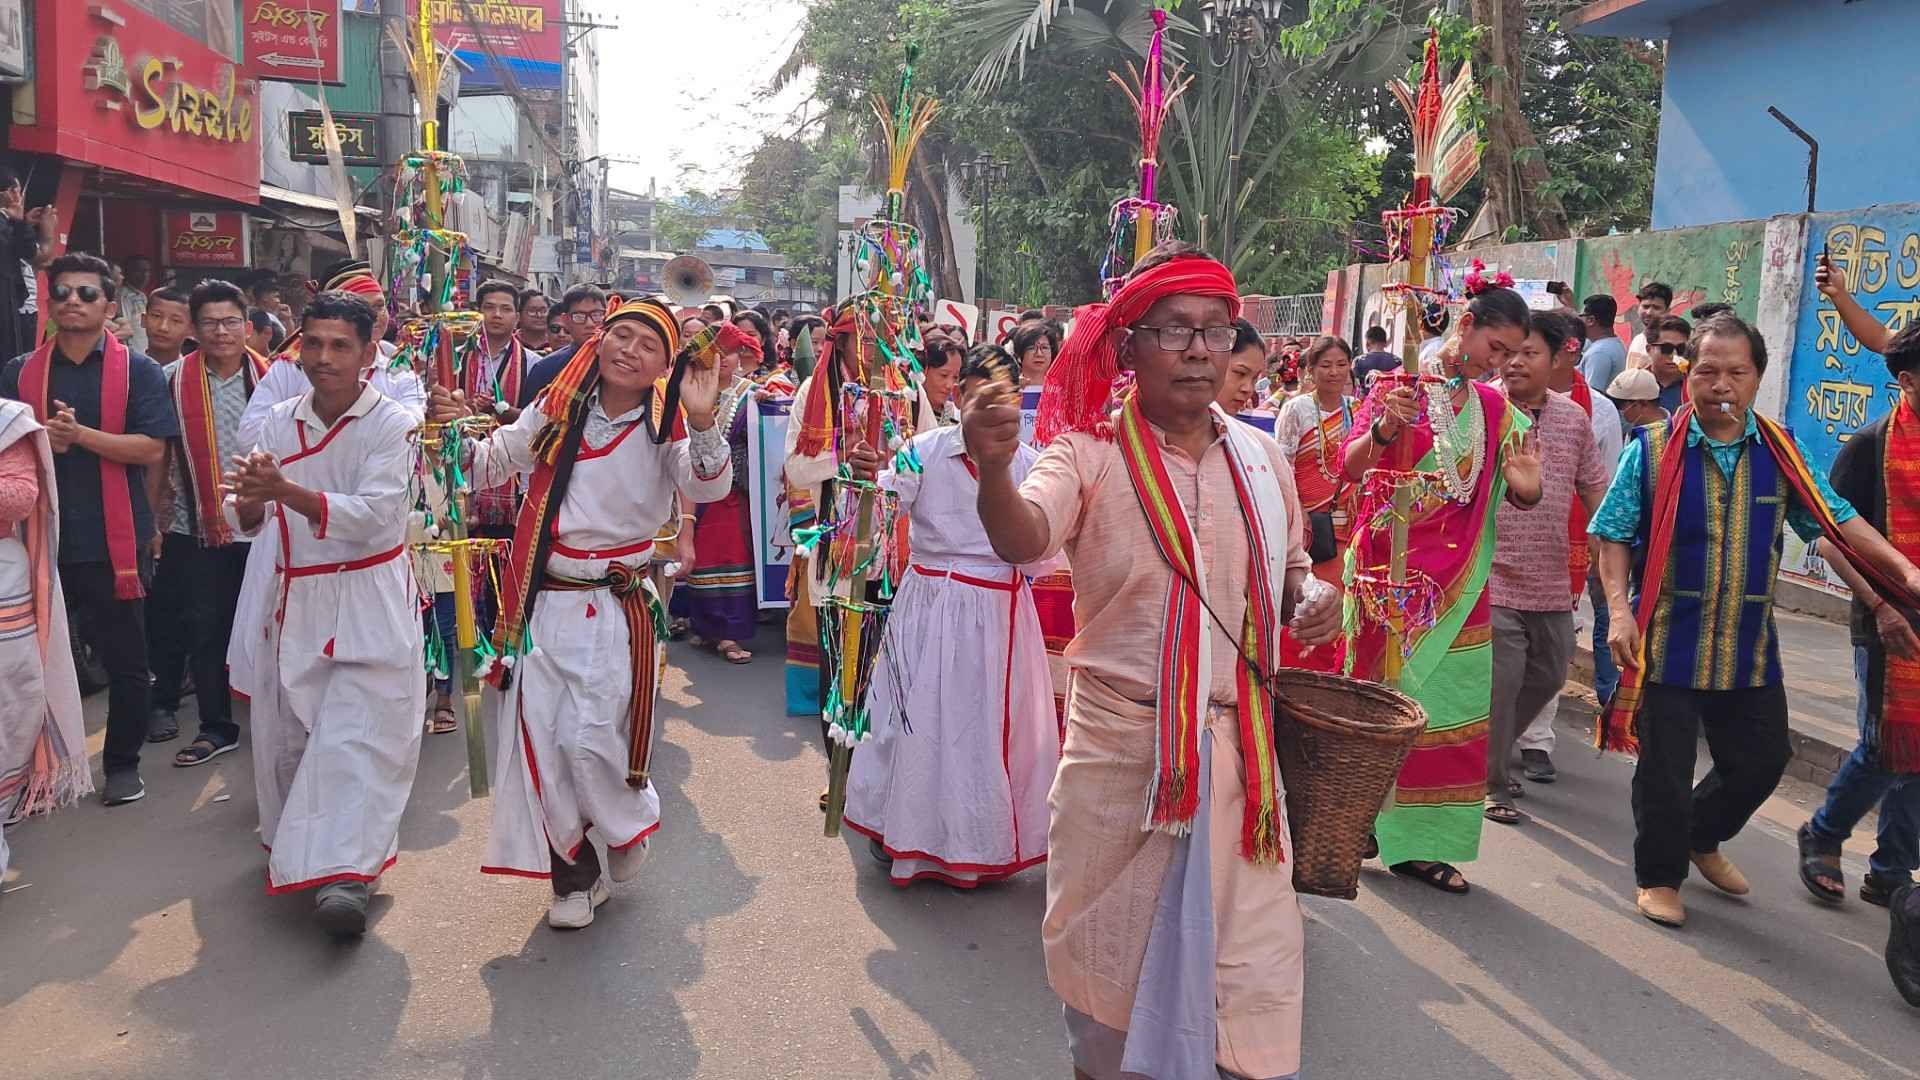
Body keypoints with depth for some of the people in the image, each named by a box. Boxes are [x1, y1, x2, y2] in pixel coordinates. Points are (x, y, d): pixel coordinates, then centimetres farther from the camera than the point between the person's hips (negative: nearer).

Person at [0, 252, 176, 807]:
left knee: (125, 657, 5)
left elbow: (152, 449, -11)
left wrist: (80, 434, -21)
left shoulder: (138, 371, -1)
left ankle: (123, 762, 20)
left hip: (115, 541, -3)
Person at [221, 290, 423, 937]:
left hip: (368, 601, -5)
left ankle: (344, 875, -14)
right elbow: (245, 522, 6)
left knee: (356, 736, -14)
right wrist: (247, 503, -19)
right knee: (282, 733, 12)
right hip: (292, 600, 5)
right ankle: (294, 847, 34)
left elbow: (371, 515, -22)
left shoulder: (392, 424, -8)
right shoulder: (280, 422, 7)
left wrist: (284, 490, -33)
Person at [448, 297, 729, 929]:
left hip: (615, 608, -3)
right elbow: (487, 467, 12)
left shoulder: (663, 431, -3)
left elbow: (710, 487, -21)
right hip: (541, 601, 3)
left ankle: (629, 822, 28)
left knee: (592, 742, -7)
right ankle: (574, 872, 24)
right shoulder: (556, 412, 5)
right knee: (537, 739, 4)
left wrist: (702, 420, -37)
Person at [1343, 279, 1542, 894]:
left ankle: (1421, 843, 17)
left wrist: (1526, 488, -13)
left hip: (1458, 579, 5)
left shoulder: (1495, 409, 10)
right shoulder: (1400, 387, -6)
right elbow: (1351, 467, -18)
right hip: (1393, 573, -5)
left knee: (1451, 706, 6)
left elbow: (1517, 499, 11)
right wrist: (1385, 428, -38)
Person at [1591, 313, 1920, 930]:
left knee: (1763, 758, 14)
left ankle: (1702, 837, 41)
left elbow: (1836, 520, 4)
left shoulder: (1780, 453, 4)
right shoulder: (1653, 450, -6)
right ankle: (1659, 875, 24)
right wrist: (1620, 610, -15)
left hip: (1749, 645, 4)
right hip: (1667, 640, -4)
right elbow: (1614, 536, -5)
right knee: (1665, 767, 4)